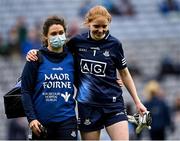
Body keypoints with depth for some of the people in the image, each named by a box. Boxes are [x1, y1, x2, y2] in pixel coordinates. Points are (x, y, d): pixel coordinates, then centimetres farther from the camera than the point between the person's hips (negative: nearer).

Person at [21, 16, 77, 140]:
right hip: (42, 122, 0)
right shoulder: (37, 59, -1)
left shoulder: (72, 58, 5)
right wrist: (31, 118, -11)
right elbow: (26, 91, -3)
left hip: (67, 120, 0)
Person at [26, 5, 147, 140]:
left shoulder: (114, 44, -1)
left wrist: (137, 102, 10)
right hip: (88, 107, 1)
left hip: (113, 104, -1)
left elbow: (124, 73, 10)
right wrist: (35, 52, -3)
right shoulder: (77, 41, -1)